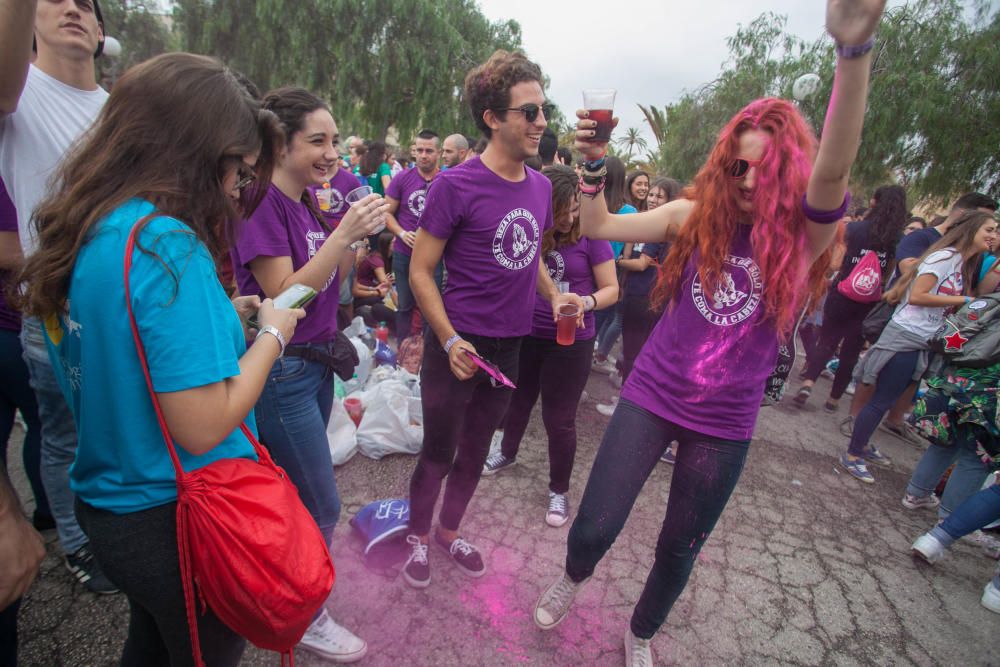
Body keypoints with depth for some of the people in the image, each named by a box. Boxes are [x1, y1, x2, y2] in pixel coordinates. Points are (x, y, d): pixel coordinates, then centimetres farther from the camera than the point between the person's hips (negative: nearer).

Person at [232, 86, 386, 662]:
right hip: (282, 370, -8)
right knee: (321, 509, 4)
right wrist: (343, 231, -28)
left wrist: (360, 234, -3)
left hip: (317, 361, 8)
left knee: (298, 496, 22)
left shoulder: (314, 200, 8)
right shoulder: (260, 201, -16)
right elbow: (285, 295, -22)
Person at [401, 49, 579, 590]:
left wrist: (554, 295, 1)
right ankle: (417, 536, 38)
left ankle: (449, 531, 43)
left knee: (474, 451, 20)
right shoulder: (456, 186, -14)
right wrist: (450, 340, -21)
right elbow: (420, 270, -11)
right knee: (438, 453, 11)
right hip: (458, 344, -5)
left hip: (509, 347, 6)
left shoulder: (540, 186, 4)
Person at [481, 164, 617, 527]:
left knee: (559, 419, 6)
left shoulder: (591, 235, -12)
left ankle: (559, 490, 27)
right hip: (524, 334, 4)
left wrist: (587, 302, -29)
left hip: (571, 342, -3)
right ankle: (507, 452, 51)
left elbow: (611, 289, -9)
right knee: (516, 402, 22)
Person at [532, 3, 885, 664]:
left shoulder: (803, 235, -7)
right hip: (651, 396, 0)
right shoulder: (698, 213, -3)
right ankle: (573, 578, 44)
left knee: (680, 547, 17)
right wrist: (595, 165, -20)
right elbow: (598, 227, -4)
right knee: (595, 527, 5)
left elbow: (832, 171, -28)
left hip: (726, 424, 0)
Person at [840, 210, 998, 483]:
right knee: (881, 400, -5)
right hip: (905, 337, -9)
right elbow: (916, 296, -19)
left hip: (924, 343, 9)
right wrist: (963, 300, -14)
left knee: (885, 399, 16)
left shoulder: (964, 266, 16)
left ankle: (861, 445, 28)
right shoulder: (945, 256, -11)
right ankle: (851, 455, 4)